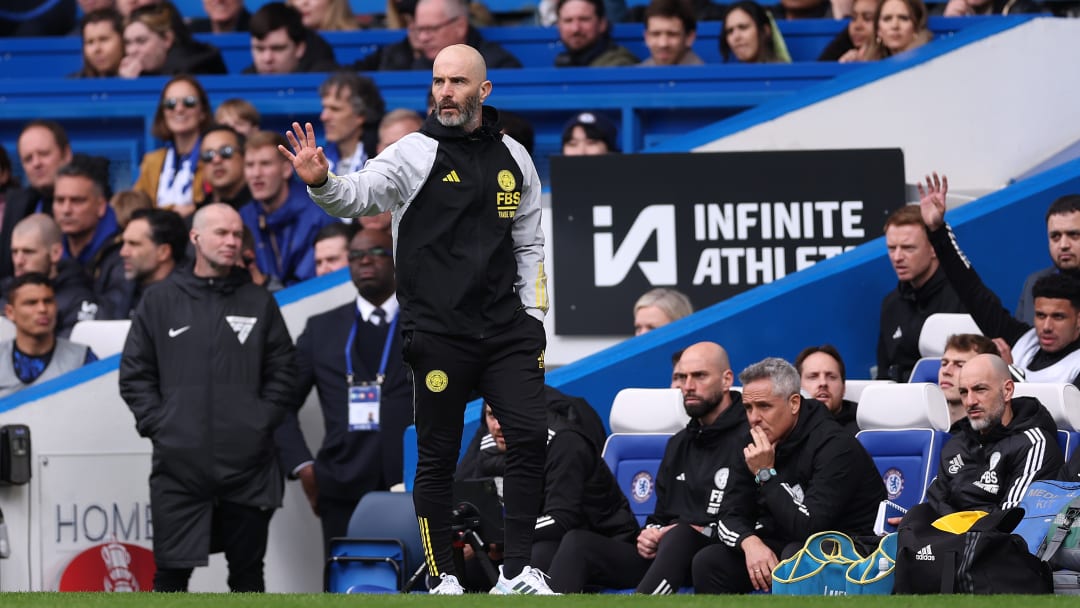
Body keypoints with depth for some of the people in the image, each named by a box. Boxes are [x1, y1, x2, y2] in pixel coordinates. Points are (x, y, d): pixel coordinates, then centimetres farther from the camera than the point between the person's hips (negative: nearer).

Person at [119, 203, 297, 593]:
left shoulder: (259, 303, 9)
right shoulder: (159, 303, 7)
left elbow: (282, 374, 9)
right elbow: (135, 374, 7)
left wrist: (264, 422, -3)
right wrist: (157, 424, -4)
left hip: (248, 467, 1)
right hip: (179, 462, -1)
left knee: (247, 572, 6)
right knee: (170, 574, -2)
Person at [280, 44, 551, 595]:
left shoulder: (514, 159, 11)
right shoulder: (415, 153, -3)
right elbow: (359, 195, -19)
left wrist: (533, 315, 10)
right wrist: (320, 181, -40)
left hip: (505, 329, 4)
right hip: (438, 334, -4)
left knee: (530, 437, -4)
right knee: (437, 456, 1)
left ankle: (517, 572, 4)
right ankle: (443, 579, 10)